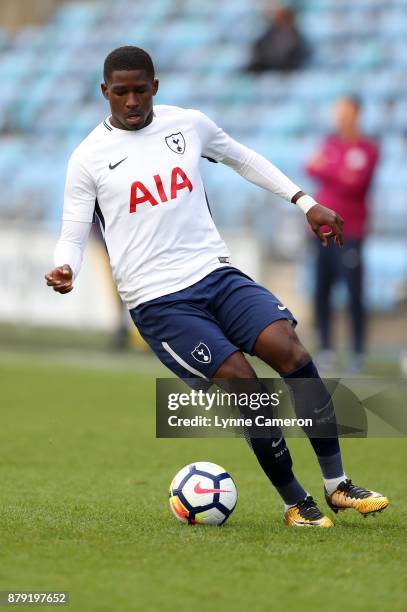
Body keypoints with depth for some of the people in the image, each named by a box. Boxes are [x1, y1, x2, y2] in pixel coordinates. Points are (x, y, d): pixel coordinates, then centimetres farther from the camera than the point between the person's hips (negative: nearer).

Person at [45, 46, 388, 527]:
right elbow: (73, 235, 1)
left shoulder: (188, 124, 8)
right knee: (246, 389, -16)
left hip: (217, 275, 4)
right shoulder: (89, 158, -2)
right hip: (157, 302, -4)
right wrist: (65, 271, -21)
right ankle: (295, 504, 0)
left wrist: (306, 203, 22)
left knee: (292, 352, -18)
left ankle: (337, 485, -10)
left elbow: (242, 159, 25)